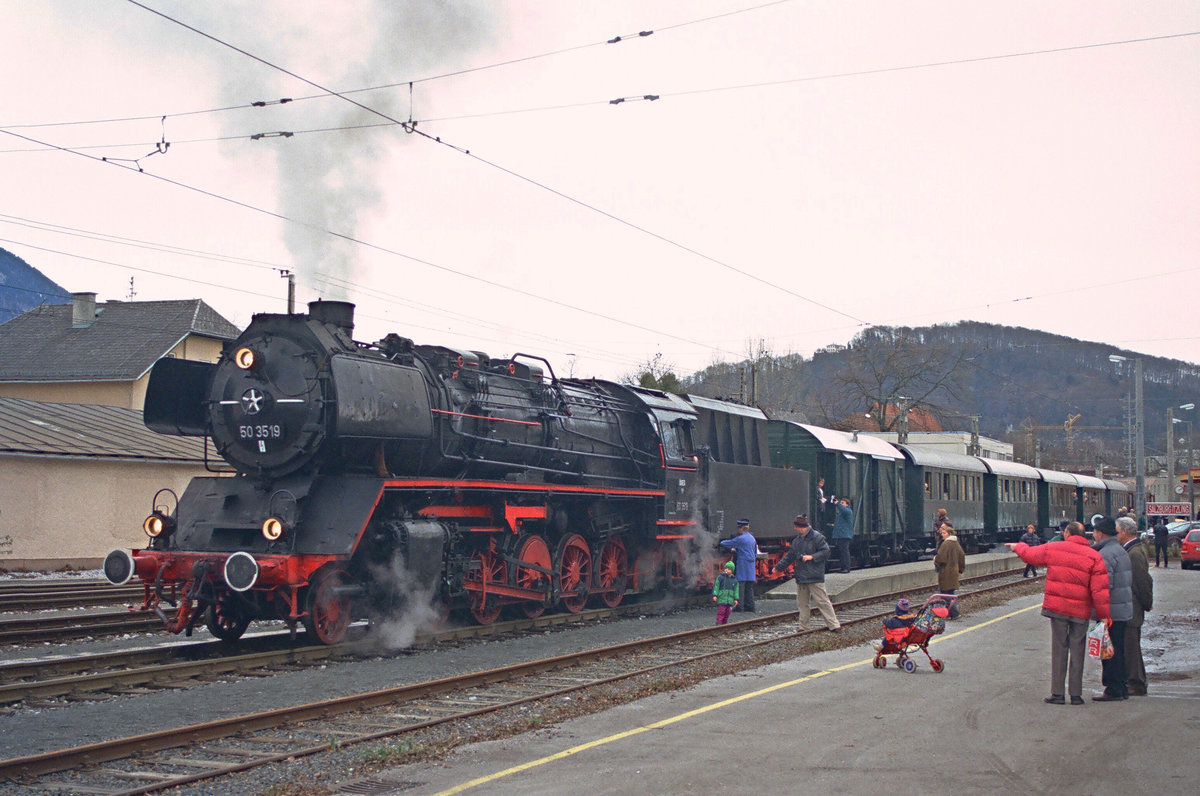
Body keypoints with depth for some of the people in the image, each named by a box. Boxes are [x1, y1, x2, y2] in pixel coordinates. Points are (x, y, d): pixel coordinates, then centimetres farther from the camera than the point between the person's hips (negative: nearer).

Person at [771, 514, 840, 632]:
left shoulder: (816, 537, -8)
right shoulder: (797, 540, 15)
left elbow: (826, 552, -10)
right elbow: (789, 556, 24)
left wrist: (811, 557, -17)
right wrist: (778, 567, 26)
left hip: (815, 577, -7)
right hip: (801, 577, 7)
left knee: (822, 601, -9)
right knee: (803, 603, 10)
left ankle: (834, 625, -5)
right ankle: (803, 628, 17)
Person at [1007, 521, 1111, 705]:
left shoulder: (1052, 549, 1)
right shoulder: (1094, 557, -3)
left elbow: (1029, 554, 18)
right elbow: (1100, 590, -9)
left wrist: (1018, 547, 40)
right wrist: (1104, 614, -4)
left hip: (1057, 607, 1)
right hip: (1081, 610, -1)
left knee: (1058, 648, 6)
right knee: (1077, 650, 6)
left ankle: (1057, 693, 6)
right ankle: (1076, 694, 8)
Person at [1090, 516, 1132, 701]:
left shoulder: (1105, 555, -17)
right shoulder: (1121, 550, 15)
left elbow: (1104, 586, -24)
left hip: (1111, 611, -10)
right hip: (1124, 609, 10)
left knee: (1110, 652, -5)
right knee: (1118, 651, 16)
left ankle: (1114, 690, -3)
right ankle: (1121, 688, 20)